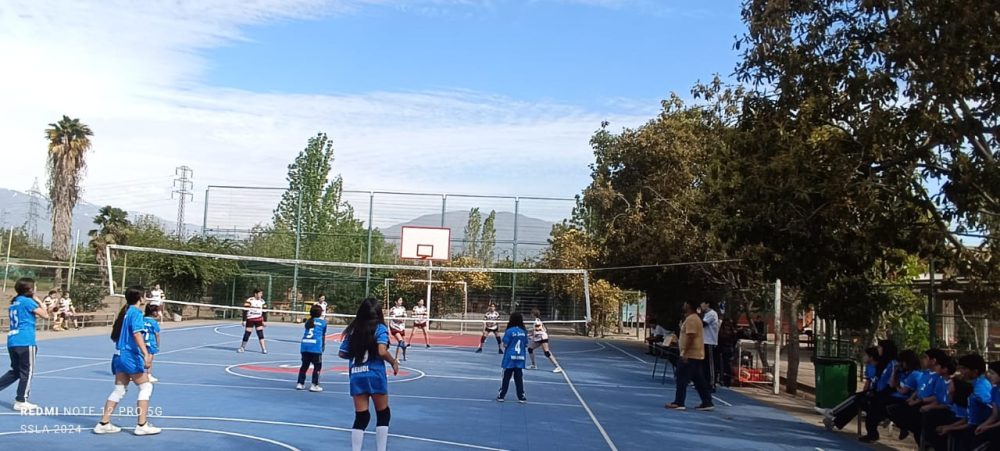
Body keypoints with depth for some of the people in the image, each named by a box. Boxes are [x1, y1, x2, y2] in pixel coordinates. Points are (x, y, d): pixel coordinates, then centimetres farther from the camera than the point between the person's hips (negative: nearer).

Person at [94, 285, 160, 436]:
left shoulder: (124, 311, 13)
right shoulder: (136, 312, -12)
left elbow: (114, 336, 21)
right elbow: (137, 334, -26)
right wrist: (146, 354, -34)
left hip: (119, 354, 9)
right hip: (131, 355, -9)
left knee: (119, 390, 12)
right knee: (146, 387, -2)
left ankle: (104, 424, 13)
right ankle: (142, 425, -3)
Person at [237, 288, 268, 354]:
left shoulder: (262, 301, 5)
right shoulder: (249, 301, -10)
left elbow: (264, 311, 13)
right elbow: (244, 310, -9)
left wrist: (264, 321, 10)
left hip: (259, 320, 3)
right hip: (250, 319, -3)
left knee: (260, 333, -6)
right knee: (247, 333, 1)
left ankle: (263, 349, -6)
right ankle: (242, 347, 19)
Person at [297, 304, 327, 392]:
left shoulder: (308, 321, 17)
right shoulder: (322, 321, 7)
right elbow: (324, 335, 14)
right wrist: (323, 345, 27)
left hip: (304, 345, 4)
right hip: (316, 346, -4)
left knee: (304, 365, 16)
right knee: (317, 366, 5)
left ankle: (300, 383, 18)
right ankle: (314, 385, 2)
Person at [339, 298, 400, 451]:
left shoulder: (352, 329, 7)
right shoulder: (379, 328, -6)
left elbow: (342, 354, 8)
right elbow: (382, 351, -19)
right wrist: (394, 362, -2)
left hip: (356, 376, 4)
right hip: (375, 376, -4)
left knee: (360, 417, 9)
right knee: (383, 415, 12)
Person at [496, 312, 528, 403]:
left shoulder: (509, 331, -12)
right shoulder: (524, 331, 1)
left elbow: (505, 345, -10)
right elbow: (526, 345, 7)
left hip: (510, 358, -3)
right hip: (520, 358, 3)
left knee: (506, 377, 6)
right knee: (519, 378, 8)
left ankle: (501, 396, 12)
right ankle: (521, 397, 10)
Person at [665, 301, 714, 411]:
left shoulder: (691, 319, -15)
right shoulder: (695, 318, 19)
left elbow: (690, 337, -22)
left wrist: (685, 353, -23)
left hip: (690, 355, -10)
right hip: (697, 355, 10)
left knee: (682, 379, -5)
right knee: (699, 380, 11)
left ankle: (678, 403, -3)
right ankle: (707, 402, 13)